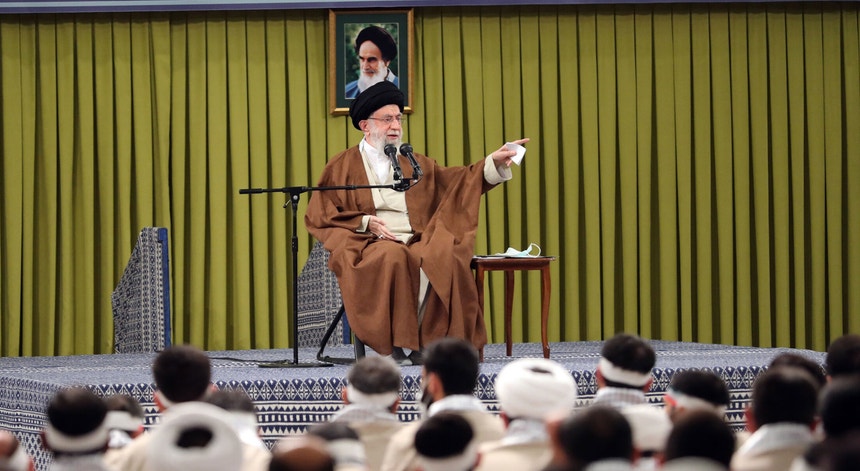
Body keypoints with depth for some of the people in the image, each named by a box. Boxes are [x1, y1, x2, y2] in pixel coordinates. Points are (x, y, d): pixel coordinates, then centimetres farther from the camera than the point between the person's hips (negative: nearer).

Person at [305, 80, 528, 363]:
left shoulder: (413, 164, 23)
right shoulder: (343, 167, 12)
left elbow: (457, 181, 17)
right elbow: (317, 216, 4)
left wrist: (494, 162, 1)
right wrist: (365, 222, -9)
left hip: (416, 242, 3)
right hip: (367, 244, -3)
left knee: (447, 260, -31)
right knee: (393, 258, -38)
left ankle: (425, 342, -26)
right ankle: (394, 345, -33)